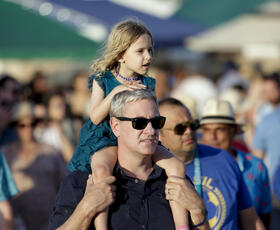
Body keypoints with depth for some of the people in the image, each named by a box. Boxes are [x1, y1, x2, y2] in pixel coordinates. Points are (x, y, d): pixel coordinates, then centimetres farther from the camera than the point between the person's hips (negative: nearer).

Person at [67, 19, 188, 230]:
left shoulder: (147, 83, 9)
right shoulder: (102, 80, 0)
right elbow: (95, 117, -10)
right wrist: (115, 92, -21)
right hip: (105, 140, -4)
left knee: (176, 166, -19)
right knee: (102, 170, -38)